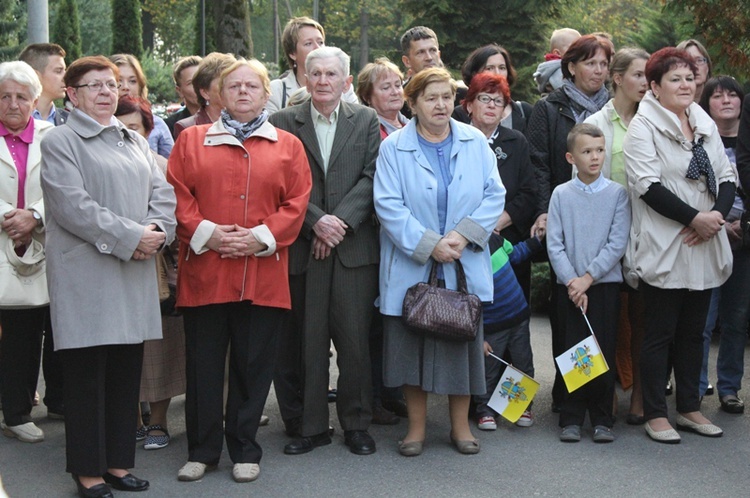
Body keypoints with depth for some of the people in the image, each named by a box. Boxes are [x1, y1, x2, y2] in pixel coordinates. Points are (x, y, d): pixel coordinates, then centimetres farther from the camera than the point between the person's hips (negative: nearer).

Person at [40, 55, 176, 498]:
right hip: (86, 274, -6)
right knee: (88, 374, -1)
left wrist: (157, 230, -8)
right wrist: (131, 237, -16)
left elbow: (163, 194, 13)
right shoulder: (60, 142, -2)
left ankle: (119, 462, 19)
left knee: (127, 370, 9)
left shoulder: (135, 142, 19)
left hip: (136, 272, 6)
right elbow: (73, 206, -14)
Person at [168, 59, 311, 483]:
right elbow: (178, 196, 3)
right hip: (204, 271, 0)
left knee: (253, 364, 6)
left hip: (262, 275, 0)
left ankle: (245, 450, 18)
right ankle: (202, 450, 17)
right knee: (204, 364, 5)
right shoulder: (192, 140, 10)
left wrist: (261, 237, -11)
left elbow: (296, 204, 2)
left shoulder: (287, 146, 9)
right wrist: (206, 232, -11)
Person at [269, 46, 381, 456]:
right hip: (303, 247, 0)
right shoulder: (284, 123, 6)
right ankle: (310, 426, 15)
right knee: (307, 340, 4)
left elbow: (371, 178, 0)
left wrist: (340, 222, -10)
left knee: (354, 338, 3)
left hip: (355, 246, 0)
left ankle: (357, 423, 16)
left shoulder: (366, 121, 9)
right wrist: (316, 221, -12)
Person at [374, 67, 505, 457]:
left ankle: (461, 424, 21)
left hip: (464, 267, 2)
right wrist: (429, 245, -17)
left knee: (462, 343, 8)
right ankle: (416, 426, 17)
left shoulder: (475, 143, 5)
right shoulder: (394, 148, -3)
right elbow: (388, 205, -10)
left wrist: (463, 235, -13)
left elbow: (494, 195, 1)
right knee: (412, 346, 4)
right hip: (411, 268, -2)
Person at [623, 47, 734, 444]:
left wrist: (718, 213, -9)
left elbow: (726, 178, 11)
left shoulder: (706, 125, 13)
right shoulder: (643, 127, -7)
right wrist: (694, 218, -19)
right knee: (660, 334, 1)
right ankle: (655, 414, 11)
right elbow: (648, 185, -17)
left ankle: (690, 408, 24)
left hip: (703, 247, 6)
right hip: (663, 248, -6)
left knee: (693, 332, 14)